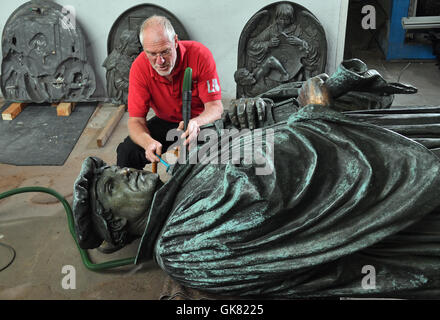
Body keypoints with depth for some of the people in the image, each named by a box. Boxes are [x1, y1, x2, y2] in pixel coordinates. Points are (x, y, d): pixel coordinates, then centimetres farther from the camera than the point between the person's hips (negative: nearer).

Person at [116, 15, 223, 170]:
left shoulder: (200, 55, -23)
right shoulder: (139, 67, -17)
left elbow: (215, 107, -21)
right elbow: (136, 120, -17)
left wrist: (196, 122, -46)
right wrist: (148, 142, -41)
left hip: (202, 121, -2)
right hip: (165, 122, 2)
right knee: (126, 151, -20)